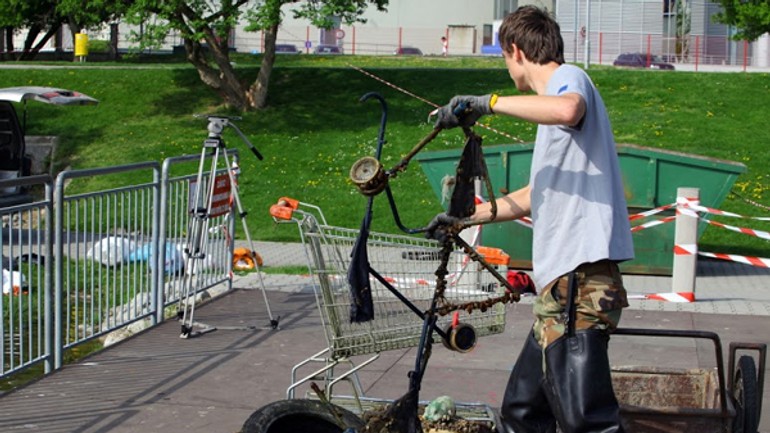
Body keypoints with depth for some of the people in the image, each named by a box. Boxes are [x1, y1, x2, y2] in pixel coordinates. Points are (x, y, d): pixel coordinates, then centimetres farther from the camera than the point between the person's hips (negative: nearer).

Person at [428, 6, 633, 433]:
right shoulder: (554, 96, 27)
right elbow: (535, 196, 37)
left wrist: (488, 102, -21)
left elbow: (566, 110, -31)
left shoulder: (568, 77, -2)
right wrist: (465, 219, 42)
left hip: (578, 278, -11)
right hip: (561, 282, 11)